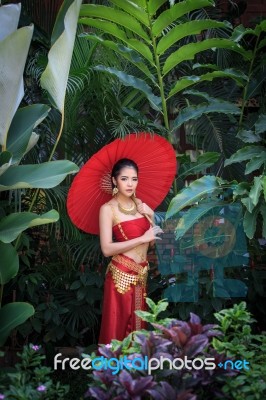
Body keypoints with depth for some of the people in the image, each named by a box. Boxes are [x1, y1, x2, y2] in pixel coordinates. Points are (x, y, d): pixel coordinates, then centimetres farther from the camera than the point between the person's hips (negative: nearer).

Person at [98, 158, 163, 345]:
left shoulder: (140, 204, 7)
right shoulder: (108, 209, -11)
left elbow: (152, 238, 12)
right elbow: (107, 249, -19)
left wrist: (150, 217, -4)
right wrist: (142, 238, -17)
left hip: (141, 275, 6)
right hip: (121, 276, -6)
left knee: (138, 325, 13)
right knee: (118, 328, -1)